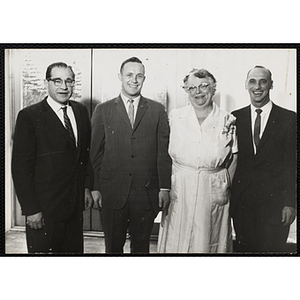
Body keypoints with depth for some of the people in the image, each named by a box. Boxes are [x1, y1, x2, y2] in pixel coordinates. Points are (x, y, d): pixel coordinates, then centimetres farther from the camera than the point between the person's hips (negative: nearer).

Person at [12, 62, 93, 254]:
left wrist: (87, 187, 10)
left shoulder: (81, 111, 6)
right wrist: (31, 209, -13)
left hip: (75, 204, 5)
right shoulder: (29, 116, -10)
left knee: (75, 250, 13)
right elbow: (21, 167, -11)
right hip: (44, 208, -5)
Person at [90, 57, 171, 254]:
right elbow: (95, 152, 4)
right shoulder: (103, 110, 5)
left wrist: (164, 187, -1)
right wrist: (95, 188, 1)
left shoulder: (158, 110, 5)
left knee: (141, 246, 12)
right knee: (113, 246, 12)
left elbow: (164, 151, 3)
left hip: (147, 193, 0)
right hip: (112, 192, 0)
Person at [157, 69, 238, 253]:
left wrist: (225, 186, -3)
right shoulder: (175, 117, 2)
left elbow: (234, 156, 5)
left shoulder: (228, 121, 1)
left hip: (213, 189, 0)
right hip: (179, 189, 1)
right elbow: (164, 153, 2)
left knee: (209, 240, 11)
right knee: (177, 239, 9)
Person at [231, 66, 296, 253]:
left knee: (272, 248, 6)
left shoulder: (289, 119, -1)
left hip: (275, 199, -2)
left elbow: (291, 163, -3)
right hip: (242, 200, 2)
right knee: (244, 247, 12)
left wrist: (290, 203, -6)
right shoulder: (235, 118, 6)